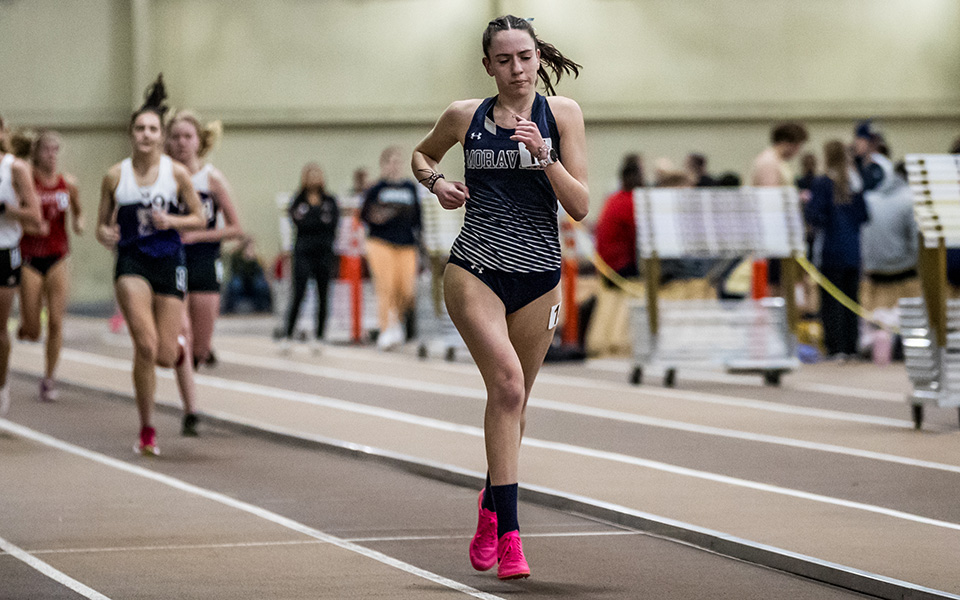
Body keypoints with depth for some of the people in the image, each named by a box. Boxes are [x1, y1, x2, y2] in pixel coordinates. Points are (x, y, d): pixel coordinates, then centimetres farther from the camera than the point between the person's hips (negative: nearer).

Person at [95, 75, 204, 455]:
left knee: (165, 356, -1)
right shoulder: (115, 177, 0)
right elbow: (103, 224, 9)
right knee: (145, 346, -17)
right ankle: (147, 430, -4)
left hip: (169, 263, 1)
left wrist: (172, 221, -15)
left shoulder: (177, 173, -2)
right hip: (132, 263, -1)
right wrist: (105, 234, -14)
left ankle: (178, 346, 42)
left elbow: (199, 219, 4)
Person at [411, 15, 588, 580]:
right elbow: (422, 154, 25)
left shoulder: (561, 113, 1)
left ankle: (492, 503, 39)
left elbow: (580, 206, -4)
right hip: (475, 270, -2)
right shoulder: (465, 116, 4)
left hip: (540, 278, 2)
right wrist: (437, 181, 4)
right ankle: (508, 533, -22)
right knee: (507, 382, -21)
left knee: (513, 400, 12)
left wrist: (544, 155, -18)